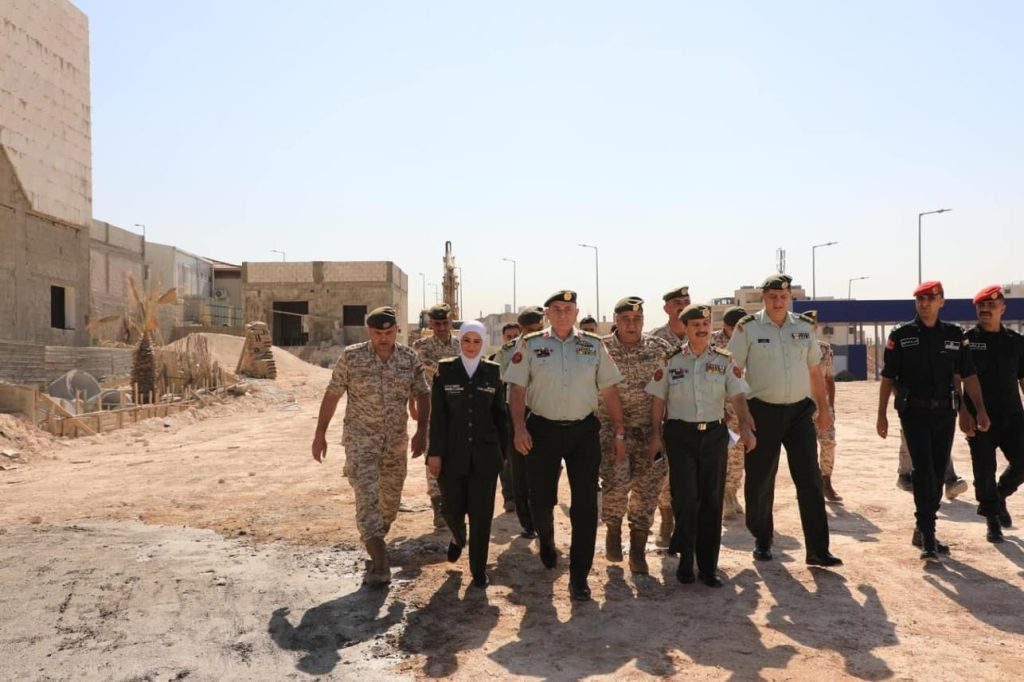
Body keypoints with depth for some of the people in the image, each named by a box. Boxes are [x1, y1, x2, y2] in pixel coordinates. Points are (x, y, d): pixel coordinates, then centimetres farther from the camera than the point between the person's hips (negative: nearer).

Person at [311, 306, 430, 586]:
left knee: (391, 498, 15)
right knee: (367, 497, -13)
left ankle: (376, 543, 40)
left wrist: (422, 431, -6)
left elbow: (422, 395, 4)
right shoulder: (351, 356, -9)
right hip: (361, 440, -3)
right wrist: (320, 434, -2)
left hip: (396, 441, 3)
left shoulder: (409, 358, -2)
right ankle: (379, 562, -12)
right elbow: (332, 395, -3)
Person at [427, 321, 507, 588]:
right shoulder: (445, 370, 0)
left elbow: (499, 413, 8)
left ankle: (479, 569, 18)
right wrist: (435, 452, -7)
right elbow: (437, 415, -3)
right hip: (452, 453, 0)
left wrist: (503, 449, 6)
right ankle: (458, 537, 40)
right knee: (451, 508, 5)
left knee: (481, 513, 3)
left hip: (485, 454, 0)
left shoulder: (493, 371, 4)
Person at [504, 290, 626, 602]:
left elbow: (609, 391, 7)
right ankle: (547, 541, 43)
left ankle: (579, 576, 13)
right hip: (543, 430, -1)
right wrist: (519, 428, -14)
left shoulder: (594, 345, 5)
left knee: (585, 504, 0)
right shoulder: (530, 345, 1)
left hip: (584, 430, 1)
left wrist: (619, 432, 4)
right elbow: (518, 390, -2)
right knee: (541, 499, 8)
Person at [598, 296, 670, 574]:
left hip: (649, 429, 2)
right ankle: (613, 528, 17)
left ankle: (638, 551, 15)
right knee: (617, 481, -16)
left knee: (648, 488, 1)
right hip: (613, 428, -2)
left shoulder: (658, 348, 0)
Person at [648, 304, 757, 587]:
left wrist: (745, 426, -21)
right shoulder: (670, 360, 1)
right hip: (680, 435, -1)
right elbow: (659, 399, 4)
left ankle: (708, 565, 18)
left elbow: (738, 396, -5)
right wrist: (655, 435, 0)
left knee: (712, 500, 5)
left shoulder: (725, 361, 3)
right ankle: (685, 559, 12)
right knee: (685, 498, -7)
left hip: (715, 434, 2)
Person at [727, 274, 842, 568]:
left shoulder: (803, 327, 9)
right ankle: (762, 540, 26)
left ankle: (817, 550, 5)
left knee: (810, 480, -1)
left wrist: (824, 408, 13)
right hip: (762, 411, -3)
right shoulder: (747, 328, -4)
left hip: (800, 411, 3)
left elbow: (815, 370, 15)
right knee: (760, 480, 6)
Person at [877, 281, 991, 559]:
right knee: (923, 471, -10)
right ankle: (928, 536, -9)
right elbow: (888, 378, 0)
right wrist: (882, 415, -4)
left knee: (937, 474, 8)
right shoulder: (900, 336, -1)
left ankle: (922, 530, 21)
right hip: (914, 413, -3)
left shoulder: (955, 335, 7)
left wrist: (980, 410, -2)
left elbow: (968, 375, 7)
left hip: (945, 412, 3)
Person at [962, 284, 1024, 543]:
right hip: (980, 419, -3)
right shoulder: (966, 340, -1)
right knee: (984, 471, 0)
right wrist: (964, 412, -14)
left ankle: (1000, 497, 24)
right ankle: (991, 518, 19)